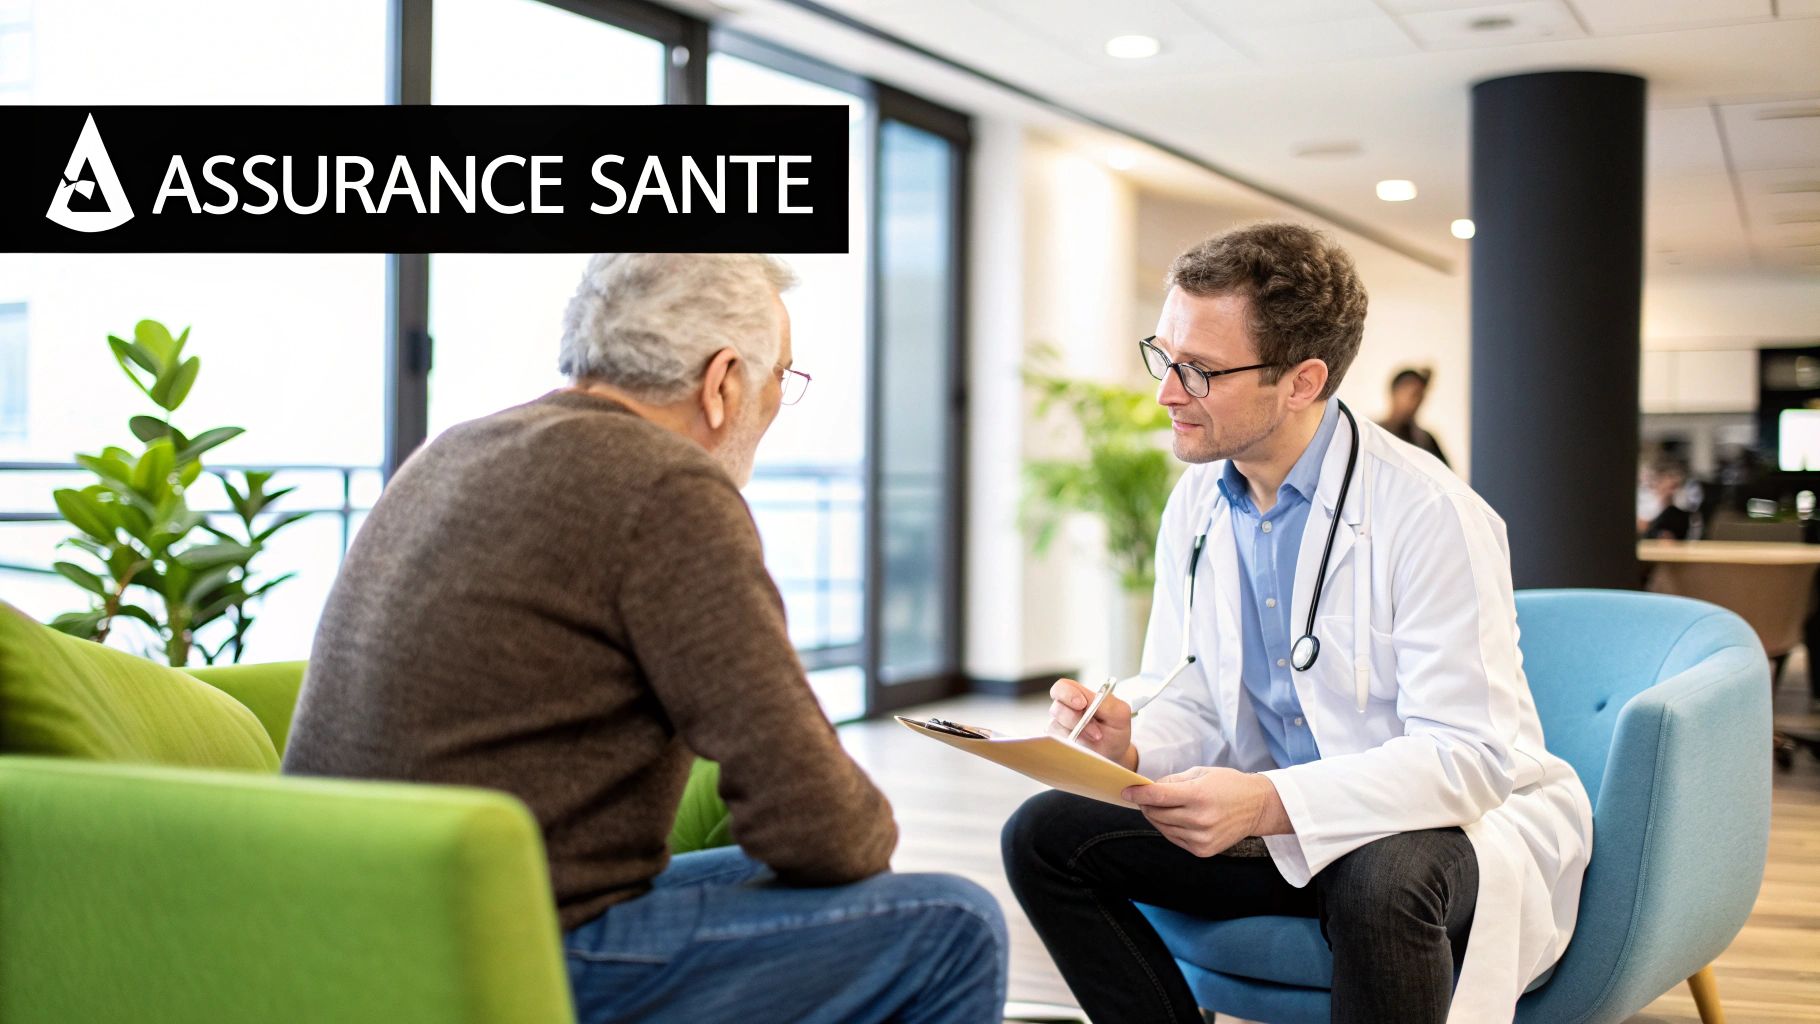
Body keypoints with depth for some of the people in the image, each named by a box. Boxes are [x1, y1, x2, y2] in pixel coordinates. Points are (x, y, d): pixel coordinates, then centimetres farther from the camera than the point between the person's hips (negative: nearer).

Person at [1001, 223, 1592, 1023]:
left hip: (1444, 822, -6)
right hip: (1273, 819, 6)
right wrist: (1128, 747, -19)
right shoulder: (1196, 504, 2)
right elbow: (1191, 706, 7)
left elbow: (1467, 755, -24)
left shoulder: (1430, 513, -20)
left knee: (1379, 879, -39)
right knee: (1045, 835, -9)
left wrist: (1272, 803, -36)